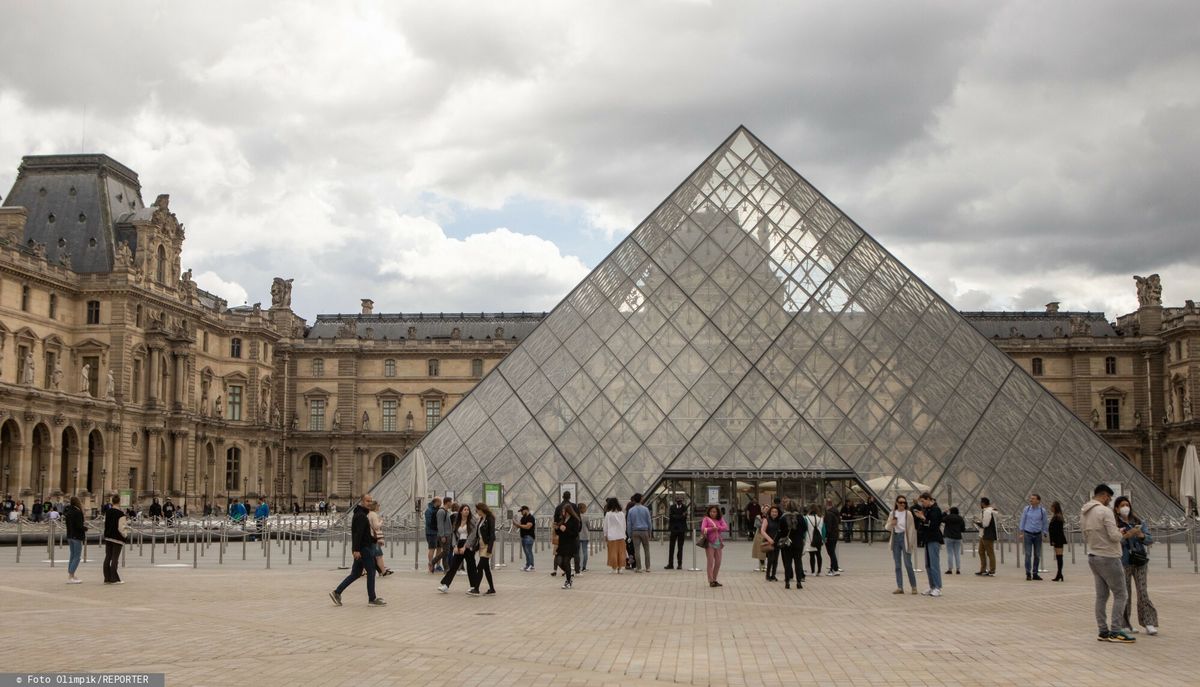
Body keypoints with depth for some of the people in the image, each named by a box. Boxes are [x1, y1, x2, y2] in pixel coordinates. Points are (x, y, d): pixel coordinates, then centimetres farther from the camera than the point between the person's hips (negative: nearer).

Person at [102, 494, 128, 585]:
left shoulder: (107, 512, 5)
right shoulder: (121, 514, -16)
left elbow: (105, 524, 13)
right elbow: (121, 527, -16)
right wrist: (126, 536, -2)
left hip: (107, 537, 6)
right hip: (117, 538, -6)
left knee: (107, 557, 10)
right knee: (115, 558, -3)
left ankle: (107, 578, 12)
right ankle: (114, 579, -1)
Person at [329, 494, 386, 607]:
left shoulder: (361, 515, 18)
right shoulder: (361, 516, -14)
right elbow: (358, 534, -23)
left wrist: (375, 540, 21)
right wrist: (356, 549, -28)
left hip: (359, 549, 10)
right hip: (363, 549, -10)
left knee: (355, 574, 12)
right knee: (371, 572, -3)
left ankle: (337, 593, 9)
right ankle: (372, 599, 3)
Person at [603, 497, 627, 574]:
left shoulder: (608, 514, -7)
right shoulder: (622, 513, 3)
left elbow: (605, 526, -2)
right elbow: (624, 525, 9)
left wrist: (605, 536, 8)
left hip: (612, 536, -3)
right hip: (621, 536, 3)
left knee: (613, 552, 2)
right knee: (621, 552, 7)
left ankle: (614, 569, 2)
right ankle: (619, 568, 8)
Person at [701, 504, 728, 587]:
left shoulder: (720, 519, 11)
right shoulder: (706, 519, 1)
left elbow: (726, 527, -3)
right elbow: (703, 529, -11)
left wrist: (717, 528, -17)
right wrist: (712, 528, -19)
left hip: (718, 542, 5)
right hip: (709, 543, -5)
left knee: (718, 562, 8)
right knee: (710, 562, -4)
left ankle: (714, 580, 19)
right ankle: (711, 581, -2)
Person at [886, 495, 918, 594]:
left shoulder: (908, 514, -4)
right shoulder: (892, 514, 8)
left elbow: (911, 528, -5)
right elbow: (887, 527, 12)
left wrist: (911, 542, -10)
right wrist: (891, 524, -11)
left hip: (904, 538, -4)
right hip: (895, 538, 4)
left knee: (908, 564, -7)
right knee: (897, 565, 5)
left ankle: (914, 586, 3)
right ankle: (900, 587, 10)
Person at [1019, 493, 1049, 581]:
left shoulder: (1042, 510, 0)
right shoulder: (1026, 509, 0)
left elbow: (1045, 523, 8)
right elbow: (1023, 521, 6)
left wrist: (1044, 533, 4)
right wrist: (1022, 533, 3)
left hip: (1038, 535, 1)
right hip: (1028, 534, -1)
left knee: (1037, 555, 6)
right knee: (1028, 554, -5)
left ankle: (1035, 574, 15)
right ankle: (1028, 574, -2)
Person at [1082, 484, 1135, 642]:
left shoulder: (1083, 513, 11)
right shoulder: (1105, 511, -15)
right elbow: (1114, 536, -20)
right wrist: (1125, 535, 0)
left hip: (1093, 557, 8)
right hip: (1108, 558, -8)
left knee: (1101, 596, 11)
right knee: (1121, 595, -1)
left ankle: (1103, 631, 13)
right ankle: (1116, 631, -4)